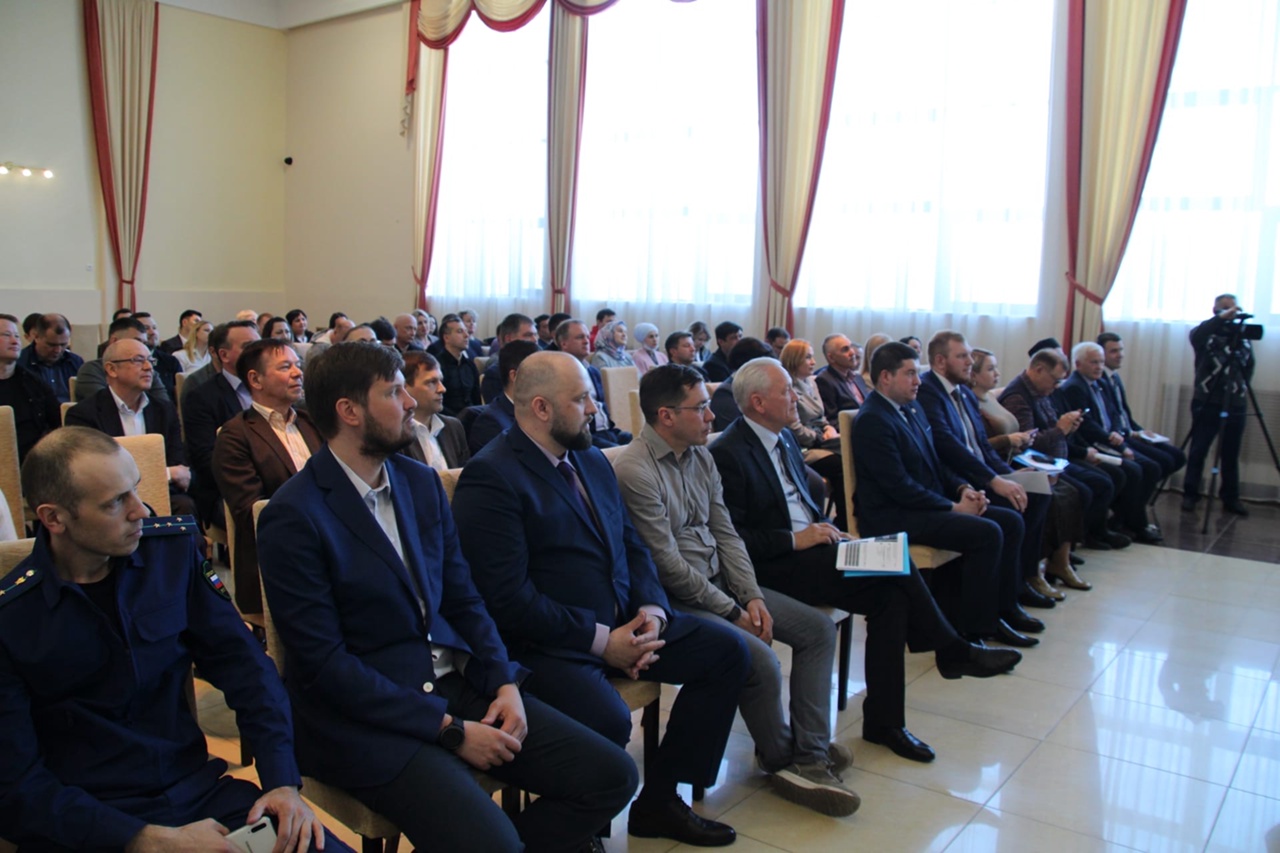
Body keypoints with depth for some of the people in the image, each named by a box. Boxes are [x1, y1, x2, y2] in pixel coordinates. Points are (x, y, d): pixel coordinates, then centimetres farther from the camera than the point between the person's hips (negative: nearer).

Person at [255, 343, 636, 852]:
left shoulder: (421, 482, 7)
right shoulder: (294, 516, -13)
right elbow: (323, 662, -16)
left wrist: (505, 682, -5)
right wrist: (449, 729, -17)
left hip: (457, 683, 7)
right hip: (366, 716, -6)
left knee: (611, 776, -4)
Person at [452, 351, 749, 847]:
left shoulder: (593, 461, 13)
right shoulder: (491, 476, -15)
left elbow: (632, 546, 15)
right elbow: (510, 597, -21)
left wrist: (651, 610, -5)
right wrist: (602, 639, -18)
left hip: (623, 625, 9)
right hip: (544, 646, -9)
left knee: (727, 651, 1)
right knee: (608, 720, -34)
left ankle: (659, 798, 10)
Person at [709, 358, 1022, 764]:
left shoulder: (783, 437, 14)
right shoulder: (728, 454, -14)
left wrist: (823, 528, 2)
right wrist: (795, 540, -19)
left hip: (807, 545, 8)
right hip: (774, 567, -8)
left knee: (891, 594, -14)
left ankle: (884, 720, -6)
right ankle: (951, 651, 4)